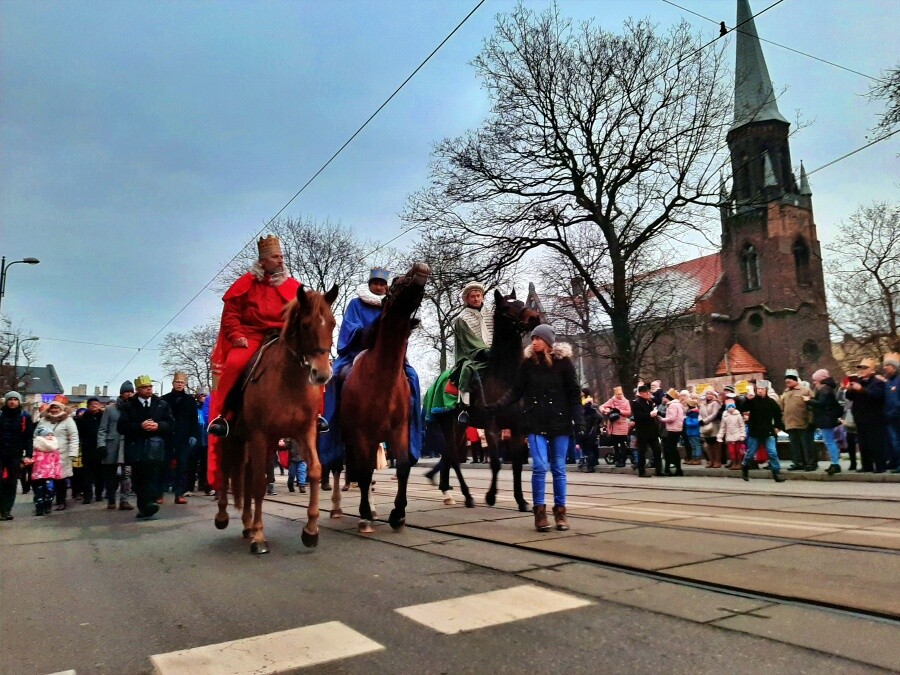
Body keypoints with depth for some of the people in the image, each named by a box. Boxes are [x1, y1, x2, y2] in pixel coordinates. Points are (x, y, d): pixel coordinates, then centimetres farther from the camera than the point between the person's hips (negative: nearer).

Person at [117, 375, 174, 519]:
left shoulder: (162, 404, 13)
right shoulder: (129, 406, 10)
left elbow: (170, 424, 10)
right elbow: (121, 427, 1)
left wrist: (158, 425, -9)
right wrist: (140, 426, -12)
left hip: (155, 446, -1)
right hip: (136, 447, 1)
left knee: (152, 475, -14)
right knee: (138, 478, 4)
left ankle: (150, 502, -21)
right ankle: (143, 506, 13)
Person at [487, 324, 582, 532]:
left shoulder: (563, 362, -3)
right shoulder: (528, 363, 2)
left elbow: (574, 395, -2)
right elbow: (516, 391, 3)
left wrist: (579, 421, -10)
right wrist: (496, 406, -11)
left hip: (559, 422, -1)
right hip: (535, 422, 1)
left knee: (558, 468, 8)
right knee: (540, 466, -6)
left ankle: (560, 511, 20)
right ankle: (540, 511, 6)